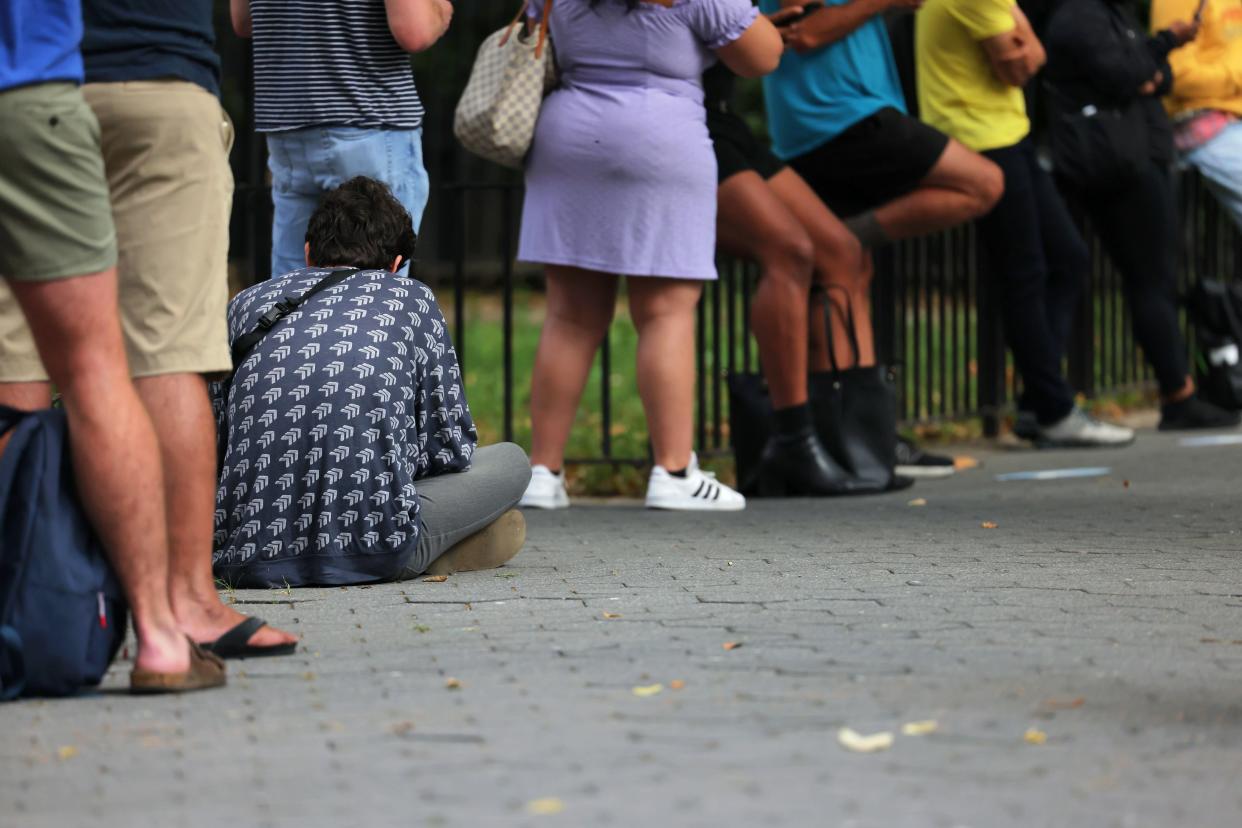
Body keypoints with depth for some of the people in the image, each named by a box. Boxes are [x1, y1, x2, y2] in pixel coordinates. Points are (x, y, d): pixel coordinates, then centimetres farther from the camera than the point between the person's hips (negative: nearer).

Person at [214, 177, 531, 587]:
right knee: (510, 461, 20)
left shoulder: (248, 303, 16)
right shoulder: (411, 299, 10)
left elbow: (212, 448, 16)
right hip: (372, 548, -3)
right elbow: (451, 449, 10)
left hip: (247, 556, 3)